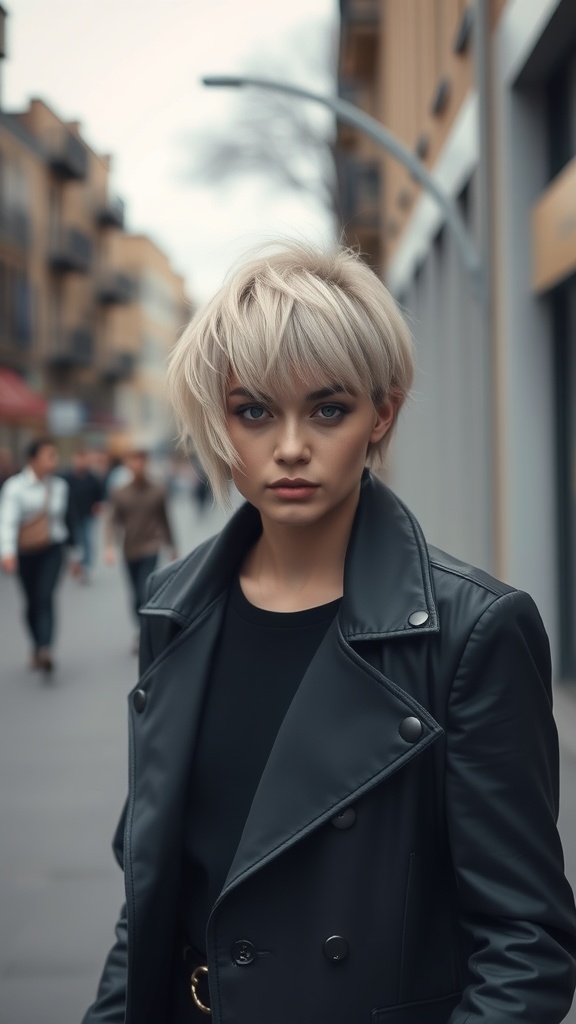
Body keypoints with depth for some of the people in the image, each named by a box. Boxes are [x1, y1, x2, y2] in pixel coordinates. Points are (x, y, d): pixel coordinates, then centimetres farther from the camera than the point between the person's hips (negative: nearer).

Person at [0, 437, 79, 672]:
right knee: (32, 602, 10)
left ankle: (45, 650, -28)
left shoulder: (60, 486, -1)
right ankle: (36, 647, 29)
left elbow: (69, 520, 11)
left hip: (52, 549, 0)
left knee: (45, 597, -17)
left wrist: (74, 553, 16)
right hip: (25, 552, 0)